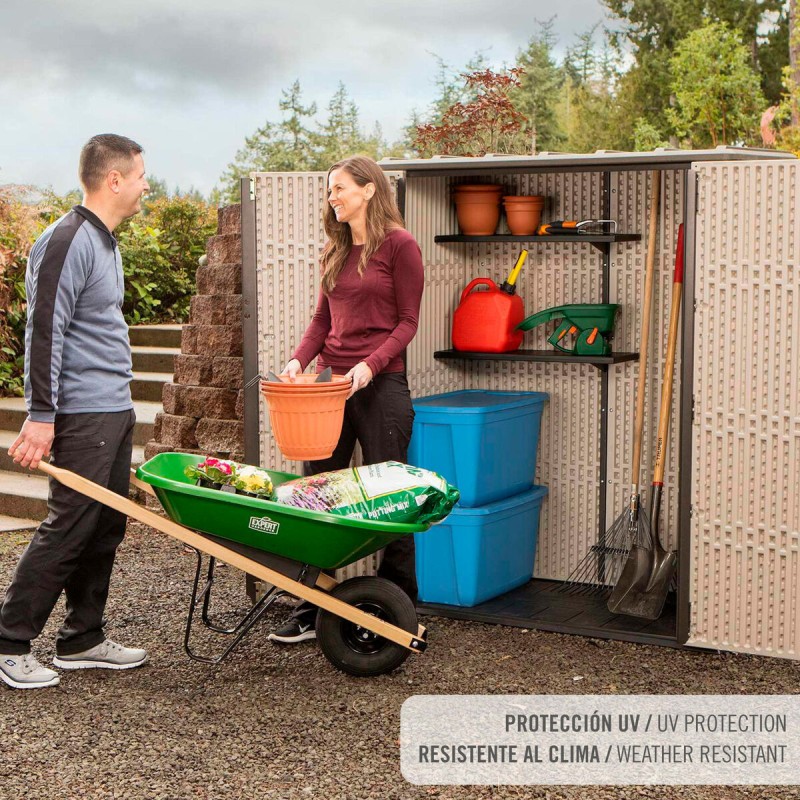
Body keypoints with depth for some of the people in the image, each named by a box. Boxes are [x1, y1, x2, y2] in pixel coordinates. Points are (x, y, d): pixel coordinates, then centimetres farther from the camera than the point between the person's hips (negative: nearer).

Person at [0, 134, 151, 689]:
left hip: (116, 411, 10)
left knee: (105, 529, 12)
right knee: (68, 529, -6)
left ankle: (82, 640, 22)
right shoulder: (67, 242, -14)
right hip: (83, 416, -10)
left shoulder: (104, 241, 17)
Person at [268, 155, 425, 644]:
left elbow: (408, 320, -6)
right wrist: (299, 359, -2)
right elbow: (323, 318, 16)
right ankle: (311, 610, 14)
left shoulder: (399, 244, -4)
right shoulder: (336, 250, 15)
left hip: (380, 384, -6)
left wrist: (370, 365, -19)